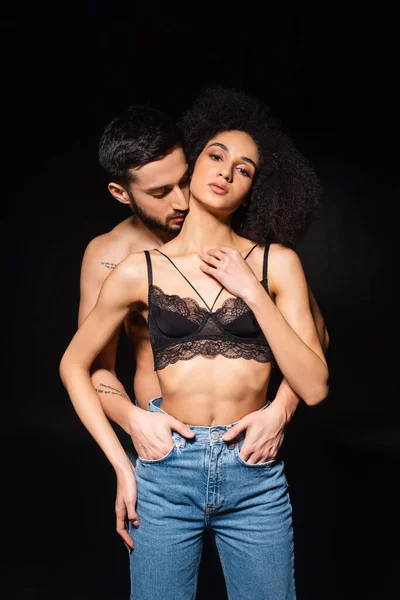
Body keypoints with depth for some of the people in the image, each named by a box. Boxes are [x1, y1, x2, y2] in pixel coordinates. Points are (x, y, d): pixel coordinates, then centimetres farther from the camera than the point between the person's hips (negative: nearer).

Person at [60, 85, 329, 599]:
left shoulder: (276, 263, -2)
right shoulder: (140, 271, -1)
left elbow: (314, 387, -5)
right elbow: (74, 365, 8)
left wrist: (251, 290, -12)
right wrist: (121, 465, 2)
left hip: (256, 479, 1)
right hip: (166, 475, 0)